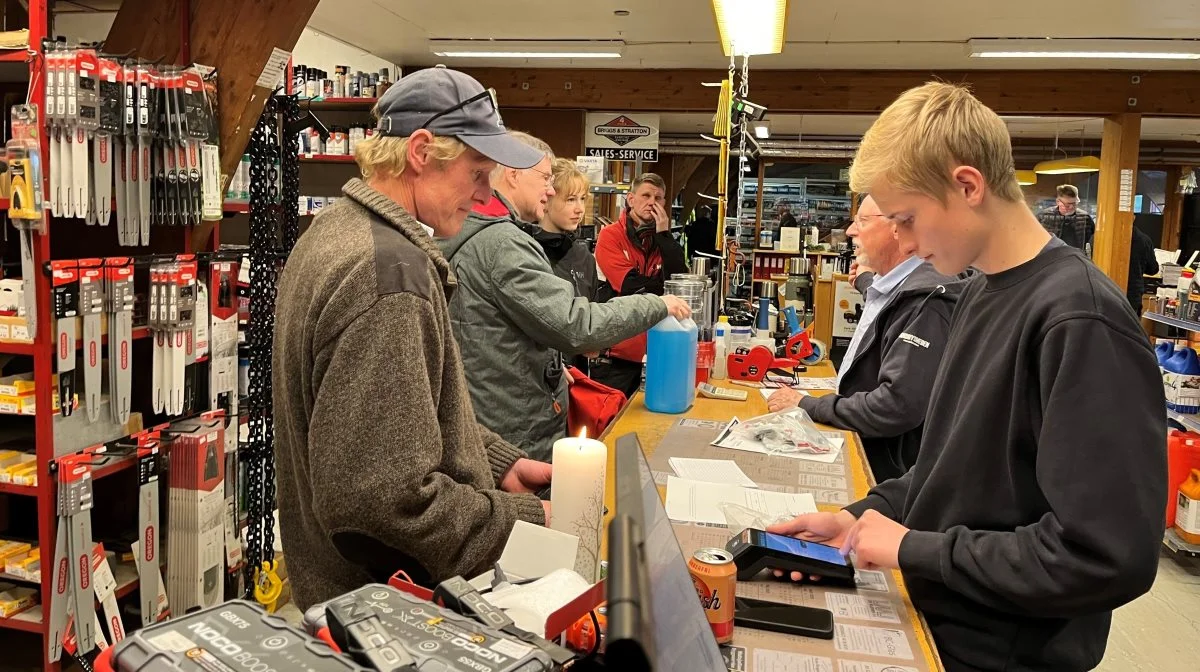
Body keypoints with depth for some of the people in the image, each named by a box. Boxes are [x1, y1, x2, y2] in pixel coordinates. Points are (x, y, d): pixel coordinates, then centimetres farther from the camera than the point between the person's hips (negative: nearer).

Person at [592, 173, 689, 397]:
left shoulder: (662, 238, 10)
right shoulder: (610, 235, -6)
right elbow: (629, 286, -18)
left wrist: (664, 234, -9)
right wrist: (664, 285, -4)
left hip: (650, 352, 6)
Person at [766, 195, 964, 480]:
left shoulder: (927, 301, -22)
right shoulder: (891, 287, 9)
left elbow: (897, 407, -30)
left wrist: (808, 406, -22)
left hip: (886, 472, -9)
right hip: (858, 451, 9)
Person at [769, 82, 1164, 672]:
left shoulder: (1080, 319, -24)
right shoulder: (981, 294, 3)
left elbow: (1108, 557, -28)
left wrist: (913, 547, -20)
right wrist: (863, 517, -1)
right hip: (933, 618, 7)